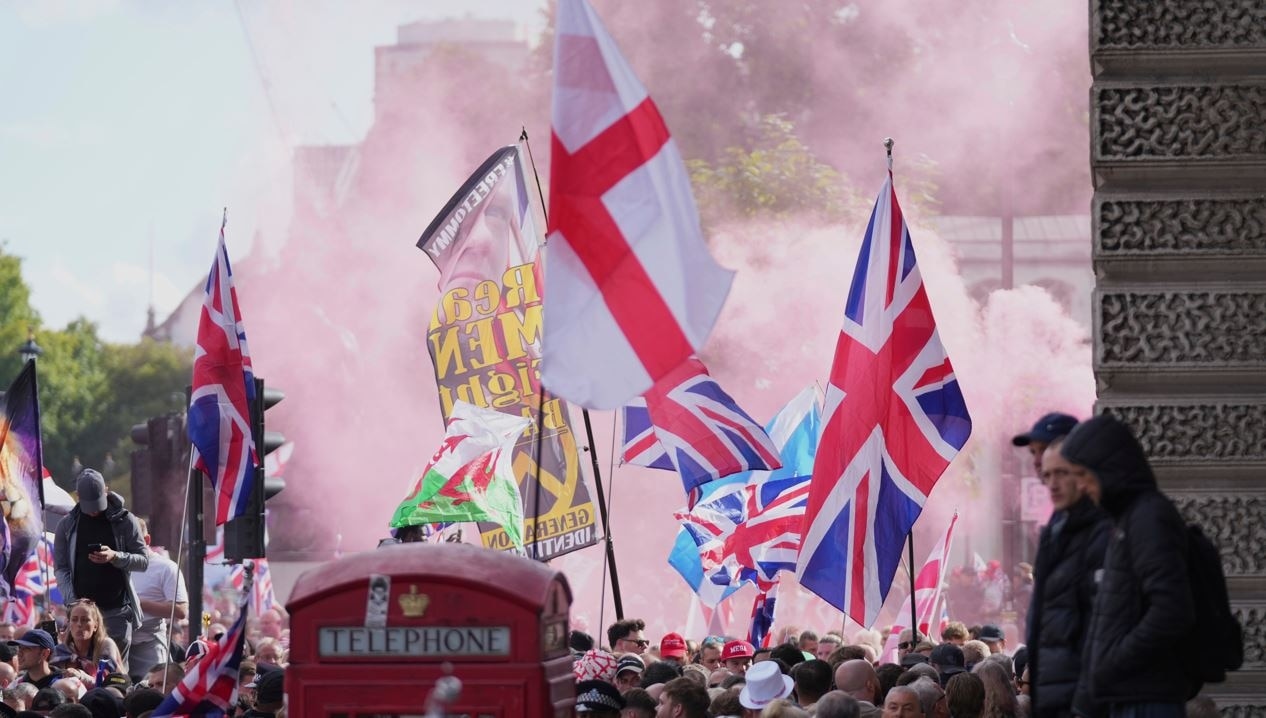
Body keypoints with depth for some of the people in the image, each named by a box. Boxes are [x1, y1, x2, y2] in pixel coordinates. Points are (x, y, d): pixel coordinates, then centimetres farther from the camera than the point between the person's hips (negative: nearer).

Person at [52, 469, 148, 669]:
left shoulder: (125, 521, 2)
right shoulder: (68, 525, 6)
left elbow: (143, 561, 1)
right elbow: (61, 568, 4)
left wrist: (115, 557, -17)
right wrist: (71, 600, -11)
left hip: (117, 609, -1)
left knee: (117, 667, -3)